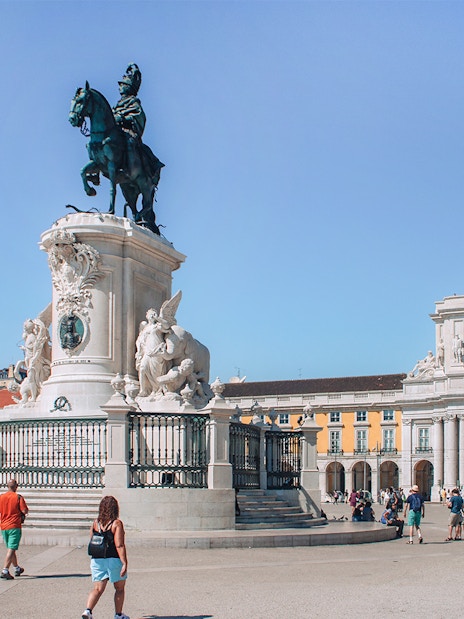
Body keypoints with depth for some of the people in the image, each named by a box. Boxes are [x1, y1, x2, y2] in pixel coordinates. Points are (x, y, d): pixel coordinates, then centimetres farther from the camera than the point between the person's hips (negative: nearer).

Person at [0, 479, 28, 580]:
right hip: (15, 526, -5)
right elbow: (25, 511, -12)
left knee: (10, 548, 18)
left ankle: (17, 568, 33)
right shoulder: (18, 497, -9)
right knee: (11, 549, -7)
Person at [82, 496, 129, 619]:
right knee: (119, 588, 14)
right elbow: (119, 545, -17)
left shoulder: (95, 523, 5)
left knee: (98, 589, 3)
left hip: (97, 560, 4)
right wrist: (124, 563, -17)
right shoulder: (117, 523, -11)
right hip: (114, 560, -4)